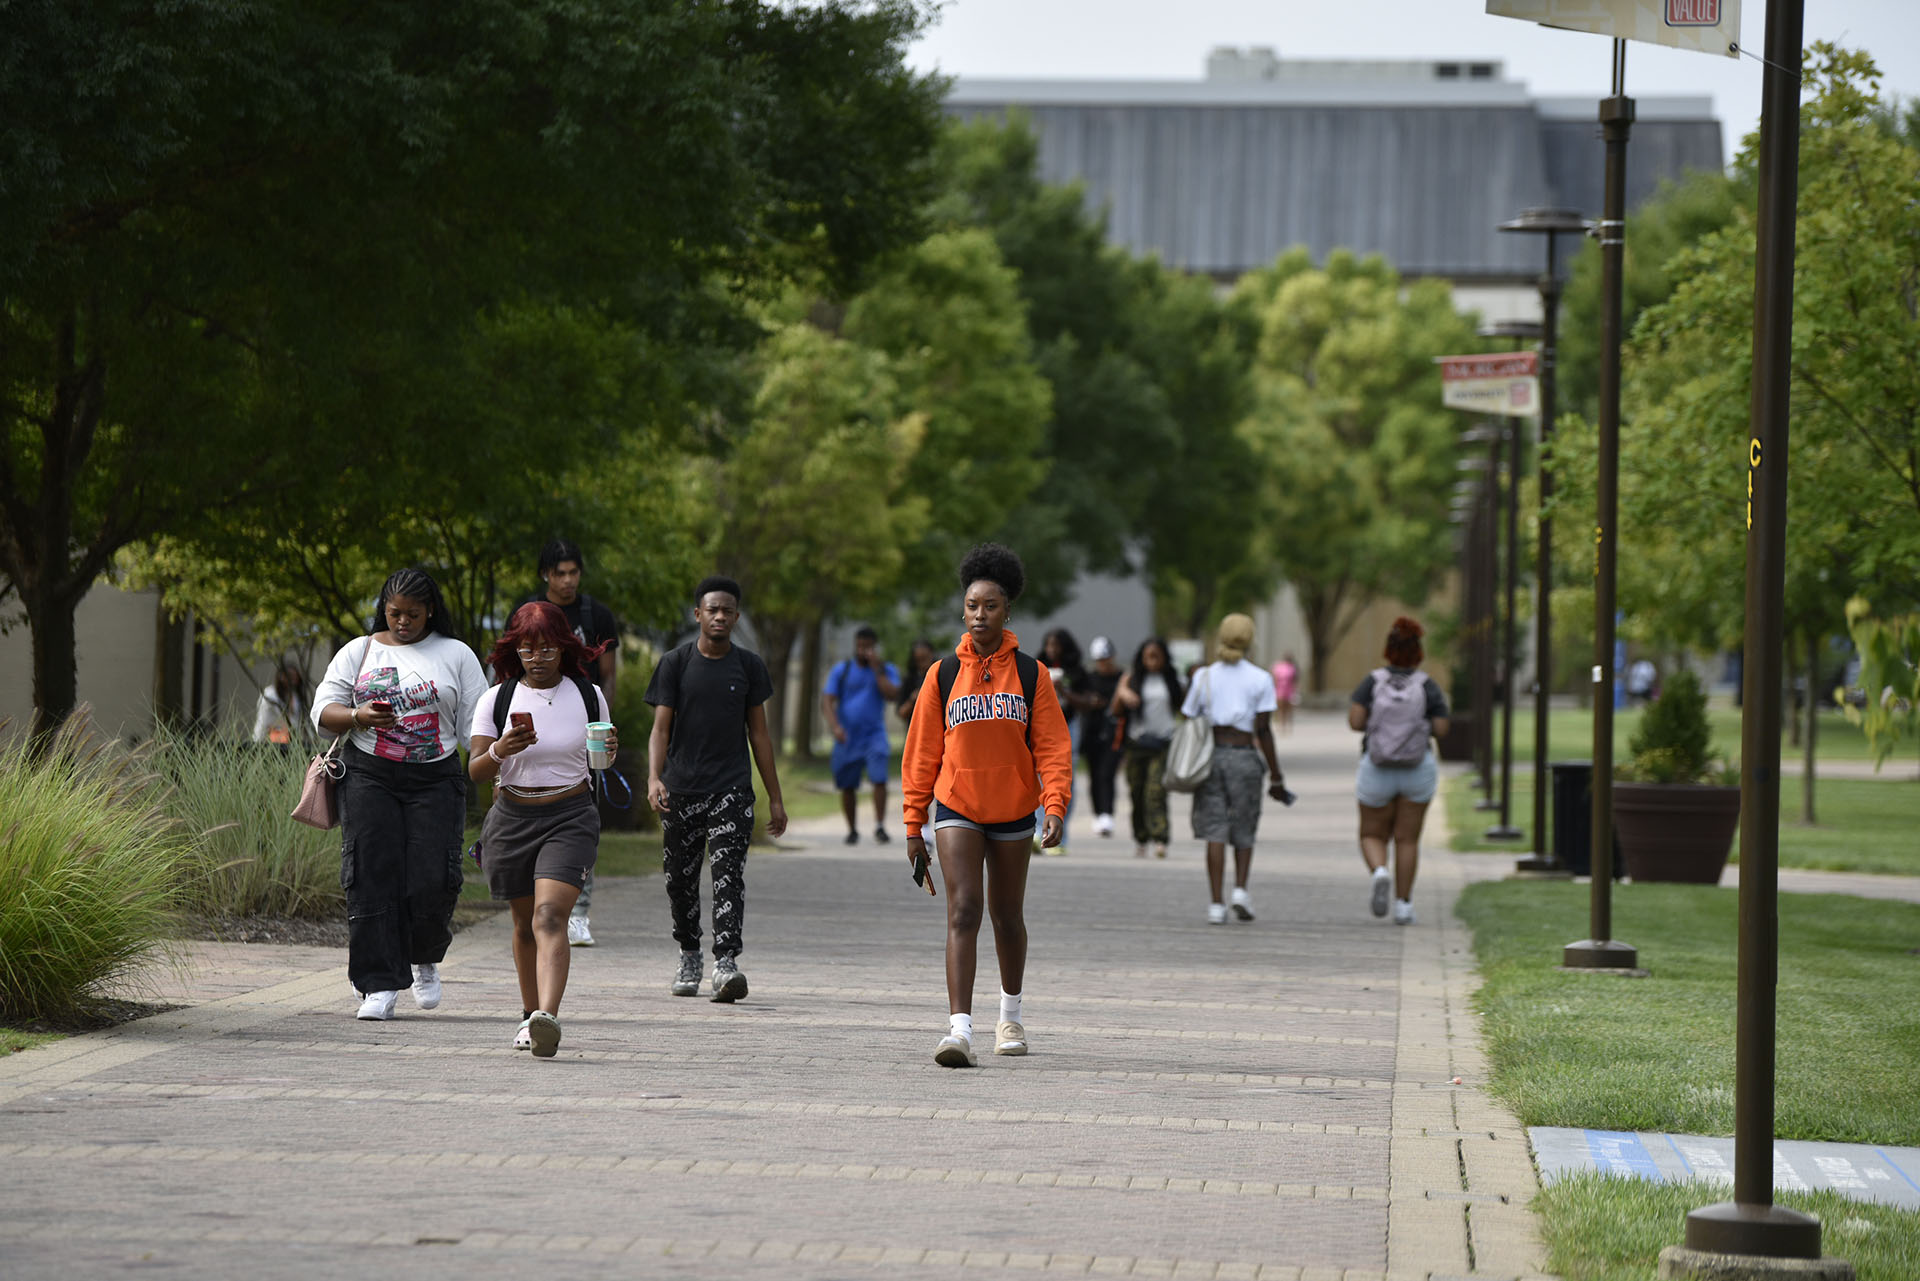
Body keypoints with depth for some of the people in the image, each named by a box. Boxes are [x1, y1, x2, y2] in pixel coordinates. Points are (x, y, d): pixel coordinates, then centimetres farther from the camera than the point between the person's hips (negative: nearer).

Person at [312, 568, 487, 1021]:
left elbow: (475, 724, 8)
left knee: (432, 881, -10)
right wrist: (359, 717, -13)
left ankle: (425, 959, 20)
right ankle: (379, 987, -4)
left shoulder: (456, 656, 10)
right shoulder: (358, 652, 12)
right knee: (373, 881, -7)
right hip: (369, 777, 1)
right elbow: (323, 710, 8)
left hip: (434, 780, -1)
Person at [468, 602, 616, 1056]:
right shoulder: (497, 700, -1)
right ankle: (530, 1015, 33)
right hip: (512, 818, 2)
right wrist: (499, 752, -27)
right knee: (524, 922, 13)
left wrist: (610, 750, -7)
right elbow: (476, 771, -6)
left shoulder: (589, 696, 2)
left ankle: (548, 1019, -33)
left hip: (571, 818, -2)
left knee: (550, 916, -19)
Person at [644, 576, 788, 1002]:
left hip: (732, 788, -1)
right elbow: (661, 728, -3)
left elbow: (758, 733, 10)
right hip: (681, 788, 1)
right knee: (681, 879, 8)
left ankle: (726, 964, -23)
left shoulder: (748, 665, 6)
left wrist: (775, 798, 8)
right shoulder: (675, 663, 2)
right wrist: (654, 778, -20)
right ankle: (689, 955, 28)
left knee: (729, 874, -15)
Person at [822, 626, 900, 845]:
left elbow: (892, 694, -13)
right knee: (847, 786, 5)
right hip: (847, 737, 1)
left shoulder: (887, 670, 4)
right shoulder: (842, 669, 4)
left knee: (879, 779, -20)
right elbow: (827, 701, -4)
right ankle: (852, 830, 21)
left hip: (874, 736, -1)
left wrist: (877, 669, -14)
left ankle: (879, 826, -13)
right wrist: (834, 724, -20)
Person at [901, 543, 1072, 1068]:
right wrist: (914, 824, 3)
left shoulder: (1030, 674, -1)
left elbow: (1052, 745, -3)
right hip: (956, 808, -1)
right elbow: (921, 753, 4)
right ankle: (960, 1029, -23)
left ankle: (1010, 1013, 37)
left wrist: (1055, 806, -17)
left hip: (1013, 809, 1)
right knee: (963, 910, -15)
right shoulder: (944, 675, 0)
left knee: (1007, 915, 15)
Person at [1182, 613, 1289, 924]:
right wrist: (1275, 776, -1)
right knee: (1243, 831, 13)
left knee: (1215, 832, 1)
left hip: (1210, 755, 1)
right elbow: (1263, 731, -5)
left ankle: (1216, 903, -7)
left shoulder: (1204, 677, 4)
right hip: (1244, 756, -1)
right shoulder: (1260, 680, -1)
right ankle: (1240, 889, -6)